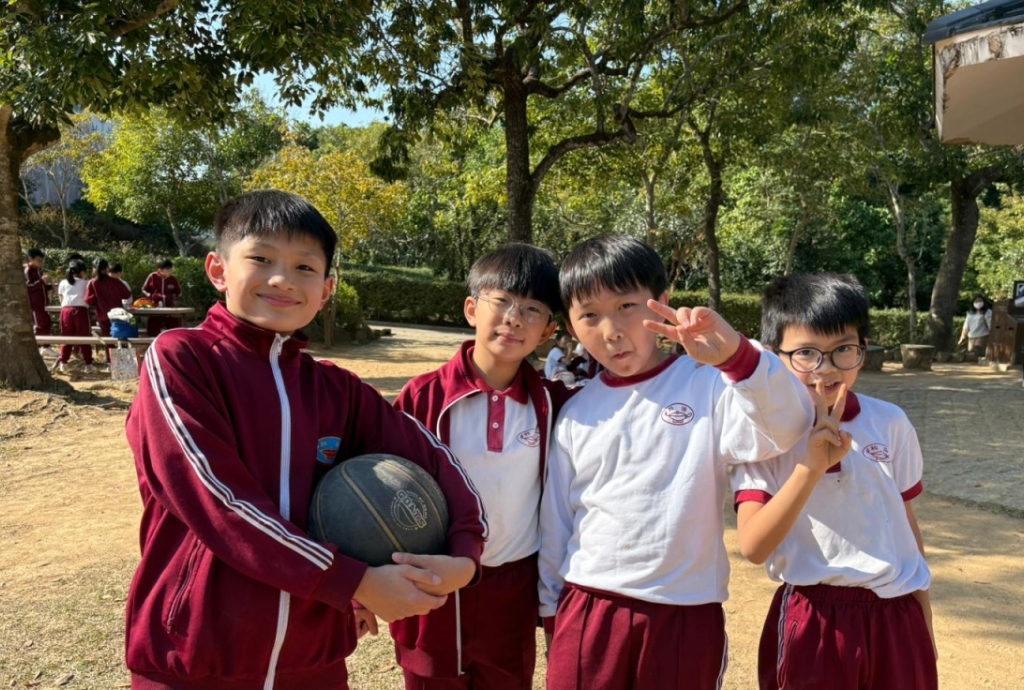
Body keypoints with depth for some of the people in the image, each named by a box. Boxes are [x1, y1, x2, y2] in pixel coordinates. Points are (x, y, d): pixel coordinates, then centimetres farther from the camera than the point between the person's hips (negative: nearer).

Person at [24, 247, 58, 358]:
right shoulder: (28, 271, -11)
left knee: (47, 323, 14)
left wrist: (51, 287, 10)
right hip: (34, 304, -9)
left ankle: (46, 347, 23)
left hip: (42, 303, 9)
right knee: (38, 325, -8)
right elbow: (28, 286, -23)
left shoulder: (38, 270, 17)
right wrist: (42, 280, -26)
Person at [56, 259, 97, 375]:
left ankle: (63, 364, 10)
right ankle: (88, 365, 2)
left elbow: (61, 299, 18)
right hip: (81, 310, -3)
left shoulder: (63, 283, 15)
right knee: (84, 338, 1)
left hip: (66, 310, 3)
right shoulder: (85, 283, 8)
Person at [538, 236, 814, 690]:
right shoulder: (575, 413, 3)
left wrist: (736, 355, -36)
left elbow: (789, 427, -22)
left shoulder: (707, 386, -6)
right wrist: (552, 610, 13)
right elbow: (555, 521, 8)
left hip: (685, 617, -2)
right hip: (586, 614, 2)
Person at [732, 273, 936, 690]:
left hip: (894, 617, 3)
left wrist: (922, 616, 15)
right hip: (812, 622, -3)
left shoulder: (890, 424, -2)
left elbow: (906, 522, 10)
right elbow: (753, 547, -21)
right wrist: (810, 467, -30)